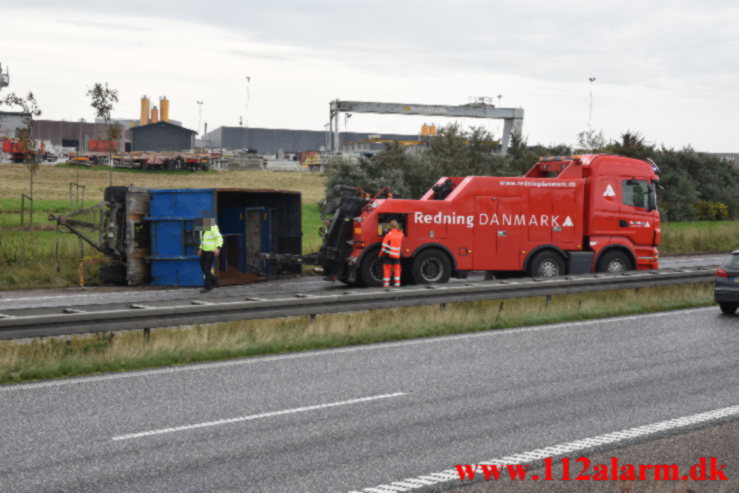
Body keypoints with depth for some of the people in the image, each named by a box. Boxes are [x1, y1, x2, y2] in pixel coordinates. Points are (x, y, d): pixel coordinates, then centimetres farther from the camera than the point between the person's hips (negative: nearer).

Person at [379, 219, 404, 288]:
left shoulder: (389, 234, -12)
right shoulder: (401, 233, 2)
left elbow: (385, 246, -11)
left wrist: (381, 254, -1)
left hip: (389, 254, -4)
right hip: (397, 255, 4)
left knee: (387, 269, 4)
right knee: (397, 269, 14)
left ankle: (386, 284, 3)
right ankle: (397, 283, 13)